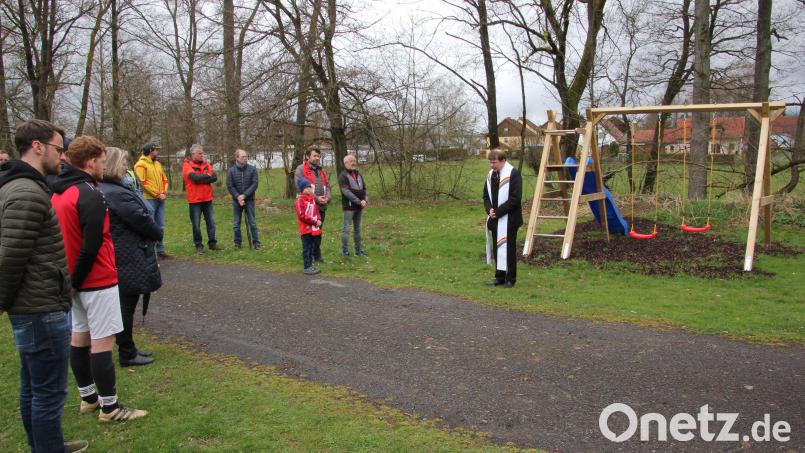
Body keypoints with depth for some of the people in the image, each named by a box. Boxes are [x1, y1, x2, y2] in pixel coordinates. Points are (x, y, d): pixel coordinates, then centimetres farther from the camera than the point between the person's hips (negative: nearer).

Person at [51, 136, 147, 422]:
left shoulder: (57, 194, 8)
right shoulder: (90, 196, -20)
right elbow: (91, 247, -23)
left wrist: (71, 279, 14)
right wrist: (76, 280, -11)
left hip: (76, 279, 9)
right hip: (97, 280, -9)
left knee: (79, 337, 16)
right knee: (103, 341, -2)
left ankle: (88, 397, 29)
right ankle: (109, 407, 6)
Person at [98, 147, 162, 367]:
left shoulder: (100, 190, 10)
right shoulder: (118, 194, -21)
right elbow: (142, 220, -18)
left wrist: (153, 233, 8)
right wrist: (158, 234, 1)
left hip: (118, 257, 10)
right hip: (129, 260, -10)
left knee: (124, 305, 18)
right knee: (126, 305, 1)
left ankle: (128, 348, 29)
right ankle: (127, 354, 13)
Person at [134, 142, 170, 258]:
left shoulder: (158, 164, 17)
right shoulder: (141, 165, -7)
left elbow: (164, 180, 19)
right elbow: (142, 183, -14)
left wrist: (164, 193, 2)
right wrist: (157, 194, -13)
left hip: (160, 200, 7)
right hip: (149, 200, -7)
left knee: (160, 226, 10)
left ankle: (160, 249, 17)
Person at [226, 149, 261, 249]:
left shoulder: (252, 169, -4)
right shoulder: (232, 171, -2)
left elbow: (255, 184, -8)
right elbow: (229, 186, -3)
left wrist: (244, 195, -14)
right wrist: (238, 197, -14)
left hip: (249, 200, -1)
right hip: (236, 200, 1)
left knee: (252, 222, 2)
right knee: (237, 223, 8)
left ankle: (256, 242, 8)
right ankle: (237, 243, 18)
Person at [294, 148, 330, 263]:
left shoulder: (321, 171, 20)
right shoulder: (300, 170, -3)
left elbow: (327, 186, 17)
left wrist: (327, 197, -4)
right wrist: (316, 198, -18)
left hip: (321, 206, 7)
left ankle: (317, 255, 21)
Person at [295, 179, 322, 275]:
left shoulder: (312, 199, 13)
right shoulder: (300, 200, -14)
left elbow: (316, 211, 20)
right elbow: (302, 216, -21)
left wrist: (318, 220, -1)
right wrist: (314, 222, -18)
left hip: (313, 229, 8)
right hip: (305, 229, -8)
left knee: (311, 247, 15)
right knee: (306, 248, -2)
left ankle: (310, 264, 24)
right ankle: (306, 267, 3)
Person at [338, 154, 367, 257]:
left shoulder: (358, 174, 15)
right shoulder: (343, 176, -7)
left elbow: (364, 188, 16)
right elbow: (346, 191, -17)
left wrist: (364, 200, -4)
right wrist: (359, 201, -19)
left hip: (359, 207, 7)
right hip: (349, 207, -7)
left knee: (357, 229, 11)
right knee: (346, 229, -3)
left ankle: (358, 250, 17)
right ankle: (345, 251, 2)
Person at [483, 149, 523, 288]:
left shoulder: (513, 174, -13)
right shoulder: (491, 174, 9)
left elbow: (515, 198, -19)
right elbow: (486, 195, 15)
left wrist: (498, 211, -18)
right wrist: (489, 209, -5)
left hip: (508, 220, -7)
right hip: (494, 219, 7)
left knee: (508, 249, 0)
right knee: (496, 248, 13)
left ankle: (510, 279, 11)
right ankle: (499, 277, 25)